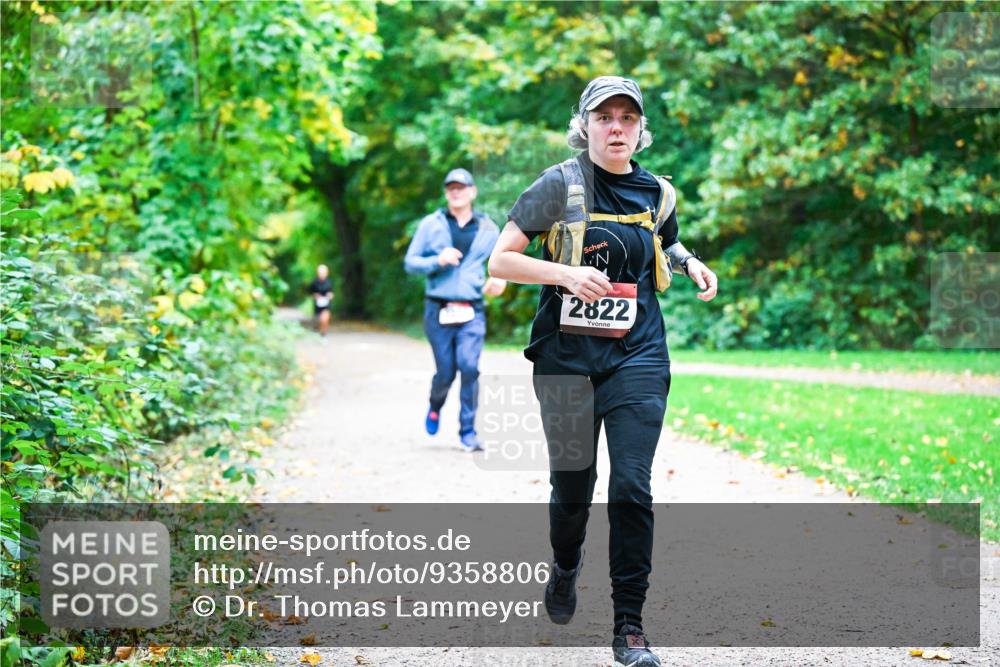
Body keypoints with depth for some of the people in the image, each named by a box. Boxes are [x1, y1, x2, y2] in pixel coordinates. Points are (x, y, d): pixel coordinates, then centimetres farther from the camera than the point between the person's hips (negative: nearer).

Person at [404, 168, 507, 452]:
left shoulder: (488, 228, 9)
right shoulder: (431, 224, 5)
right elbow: (410, 262, 5)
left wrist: (500, 279, 0)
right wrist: (437, 261, -13)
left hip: (472, 311, 1)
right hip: (438, 309, -1)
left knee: (469, 366, -15)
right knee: (445, 372, 1)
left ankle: (468, 430, -6)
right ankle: (435, 407, 35)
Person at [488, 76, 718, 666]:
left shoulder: (658, 193, 7)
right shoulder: (561, 185, -5)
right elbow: (499, 261, -7)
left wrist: (689, 262, 7)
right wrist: (566, 273, -21)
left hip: (637, 356, 2)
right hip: (566, 356, -1)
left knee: (632, 486, -9)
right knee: (572, 486, 9)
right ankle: (566, 568, 42)